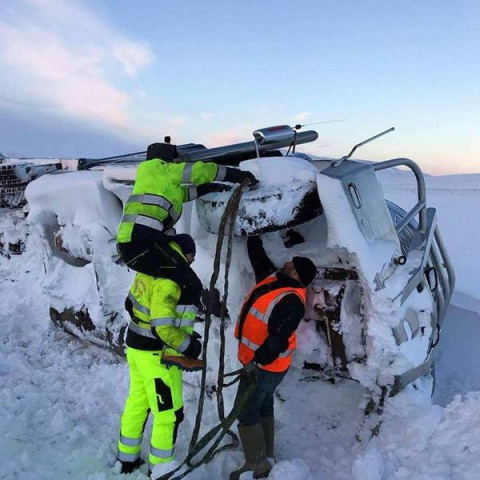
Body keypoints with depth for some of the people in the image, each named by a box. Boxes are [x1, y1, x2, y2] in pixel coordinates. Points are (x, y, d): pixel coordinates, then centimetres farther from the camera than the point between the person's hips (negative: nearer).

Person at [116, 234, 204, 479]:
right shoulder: (169, 280, -26)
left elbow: (131, 304, 12)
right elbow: (164, 327, -28)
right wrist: (190, 345, -14)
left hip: (136, 347, 9)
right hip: (157, 356, -9)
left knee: (137, 402, 24)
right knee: (169, 414, 7)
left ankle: (128, 458, 42)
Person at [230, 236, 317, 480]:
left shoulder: (292, 300, -26)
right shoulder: (272, 277, 0)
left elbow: (279, 338, -30)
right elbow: (258, 255, 13)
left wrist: (256, 361, -28)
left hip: (264, 366, -9)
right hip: (263, 364, 9)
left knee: (245, 412, 0)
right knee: (263, 407, 20)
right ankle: (266, 457, 36)